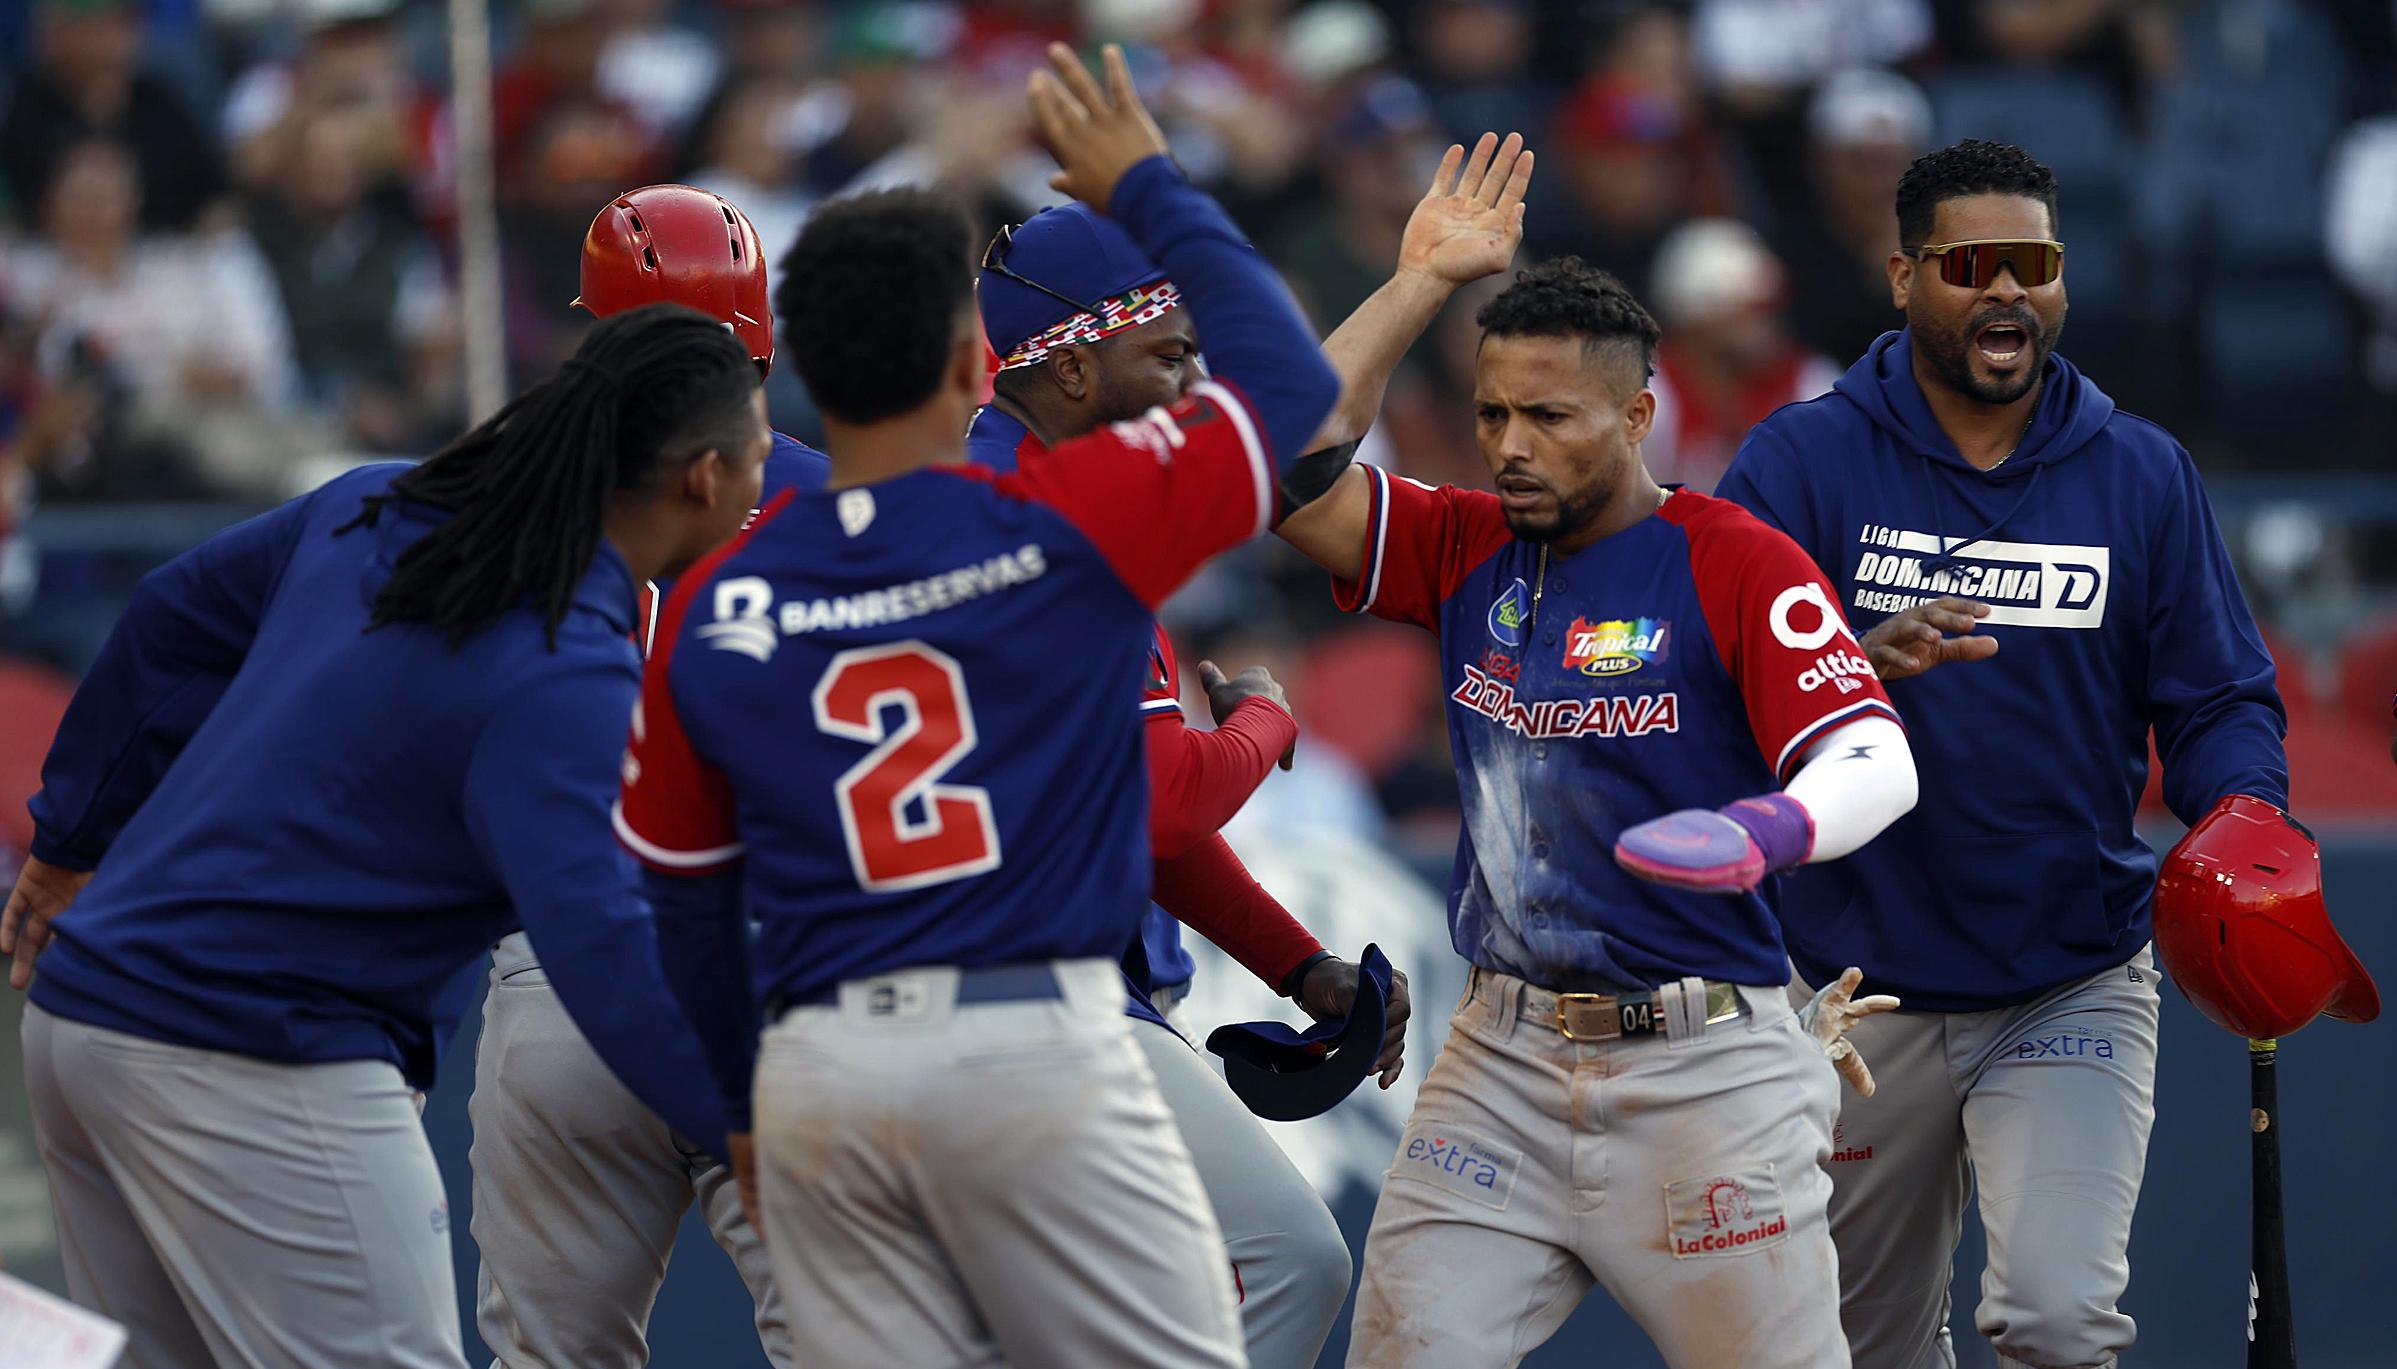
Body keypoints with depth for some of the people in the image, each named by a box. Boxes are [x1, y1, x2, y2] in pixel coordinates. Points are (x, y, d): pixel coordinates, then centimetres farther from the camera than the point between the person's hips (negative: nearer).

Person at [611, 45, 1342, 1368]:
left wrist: (738, 1108, 28)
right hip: (1036, 1047, -4)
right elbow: (1292, 379, 8)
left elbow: (684, 897, 15)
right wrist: (1148, 193, 18)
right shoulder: (1068, 521, -5)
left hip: (818, 1073, 4)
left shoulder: (711, 611, 6)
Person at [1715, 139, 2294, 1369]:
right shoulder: (1803, 461, -3)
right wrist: (1859, 665, -34)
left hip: (2074, 986, 0)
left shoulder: (2142, 475, 3)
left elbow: (2218, 702, 4)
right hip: (1861, 982, 0)